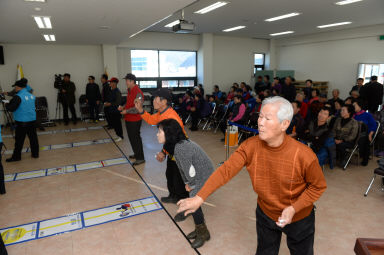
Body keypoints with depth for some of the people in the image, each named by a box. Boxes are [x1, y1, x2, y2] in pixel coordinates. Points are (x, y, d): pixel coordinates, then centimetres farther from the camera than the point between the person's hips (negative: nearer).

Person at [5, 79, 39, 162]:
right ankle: (35, 153, 19)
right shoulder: (32, 95, 7)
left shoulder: (18, 97, -15)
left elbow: (11, 108, -16)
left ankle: (16, 156, 12)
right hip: (32, 120, 6)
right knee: (33, 137, 12)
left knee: (19, 140, 3)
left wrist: (6, 105, 6)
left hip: (22, 122, -6)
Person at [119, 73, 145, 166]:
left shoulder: (138, 93, -20)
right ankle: (136, 154, 33)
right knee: (131, 137, 18)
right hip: (128, 119, 10)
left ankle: (140, 158, 7)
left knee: (135, 138, -3)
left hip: (135, 120, -10)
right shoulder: (129, 91, 11)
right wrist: (123, 107, 5)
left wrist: (126, 111, -18)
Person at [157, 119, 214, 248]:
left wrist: (191, 185, -9)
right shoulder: (178, 145, -1)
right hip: (197, 177, 8)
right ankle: (200, 230, 36)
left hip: (204, 178, -8)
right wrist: (187, 183, 6)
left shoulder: (181, 148, -31)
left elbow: (190, 171, -25)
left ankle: (203, 234, 23)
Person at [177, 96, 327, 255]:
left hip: (299, 218, -2)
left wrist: (294, 208, -25)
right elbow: (226, 170, -25)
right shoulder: (250, 146, -23)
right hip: (265, 214, 2)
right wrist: (199, 197, -33)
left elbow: (318, 186, -14)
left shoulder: (304, 155, -31)